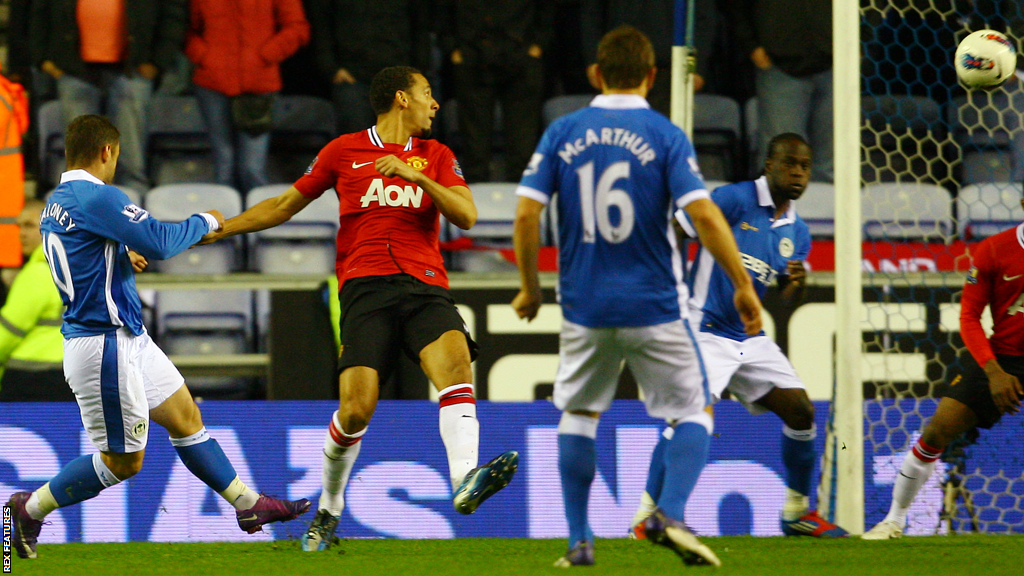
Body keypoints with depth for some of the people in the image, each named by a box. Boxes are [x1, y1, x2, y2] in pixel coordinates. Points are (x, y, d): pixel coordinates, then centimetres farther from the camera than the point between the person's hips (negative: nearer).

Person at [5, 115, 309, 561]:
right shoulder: (98, 197, -20)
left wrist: (123, 256, 17)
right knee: (123, 462, -2)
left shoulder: (56, 204, 11)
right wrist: (204, 222, -7)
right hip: (104, 345, -11)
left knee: (185, 418, 15)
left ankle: (248, 505, 20)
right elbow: (160, 242, -24)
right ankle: (30, 509, 8)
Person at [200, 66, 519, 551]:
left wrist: (415, 175, -8)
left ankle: (465, 481, -45)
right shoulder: (344, 151, 14)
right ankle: (328, 510, 9)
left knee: (455, 360, -29)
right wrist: (223, 228, 14)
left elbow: (466, 216, 5)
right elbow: (285, 205, 23)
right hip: (365, 287, -1)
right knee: (356, 408, -14)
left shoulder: (435, 156, 19)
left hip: (424, 284, 1)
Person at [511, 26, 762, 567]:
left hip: (585, 306, 2)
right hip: (653, 307, -2)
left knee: (577, 414, 18)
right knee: (694, 413, 10)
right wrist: (743, 285, -7)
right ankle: (670, 513, -12)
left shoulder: (562, 133, 2)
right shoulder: (666, 136, -5)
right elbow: (703, 215, -14)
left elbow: (527, 214, -3)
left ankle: (578, 540, 12)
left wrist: (529, 287, 10)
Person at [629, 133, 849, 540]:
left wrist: (797, 285, -11)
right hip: (706, 332, -8)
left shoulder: (797, 232, 12)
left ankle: (798, 512, 18)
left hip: (751, 338, 8)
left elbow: (786, 301, 13)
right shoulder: (735, 200, -10)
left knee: (801, 411, 2)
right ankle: (645, 517, -18)